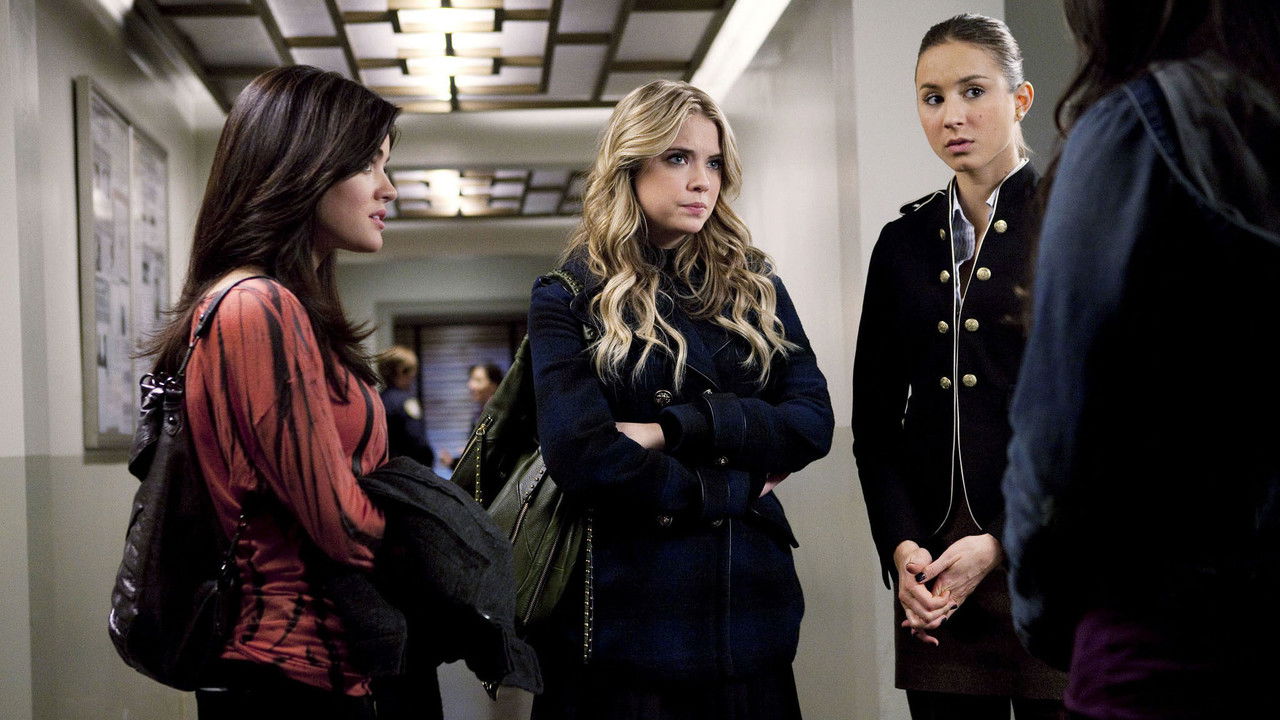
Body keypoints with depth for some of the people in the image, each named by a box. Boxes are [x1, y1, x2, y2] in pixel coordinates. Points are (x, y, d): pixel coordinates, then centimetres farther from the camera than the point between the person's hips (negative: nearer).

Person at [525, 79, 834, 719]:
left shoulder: (753, 286, 9)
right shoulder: (571, 295, -2)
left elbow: (813, 421, -3)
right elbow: (581, 456, -15)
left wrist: (675, 428, -14)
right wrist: (731, 487, -8)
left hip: (748, 612, 4)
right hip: (623, 621, -3)